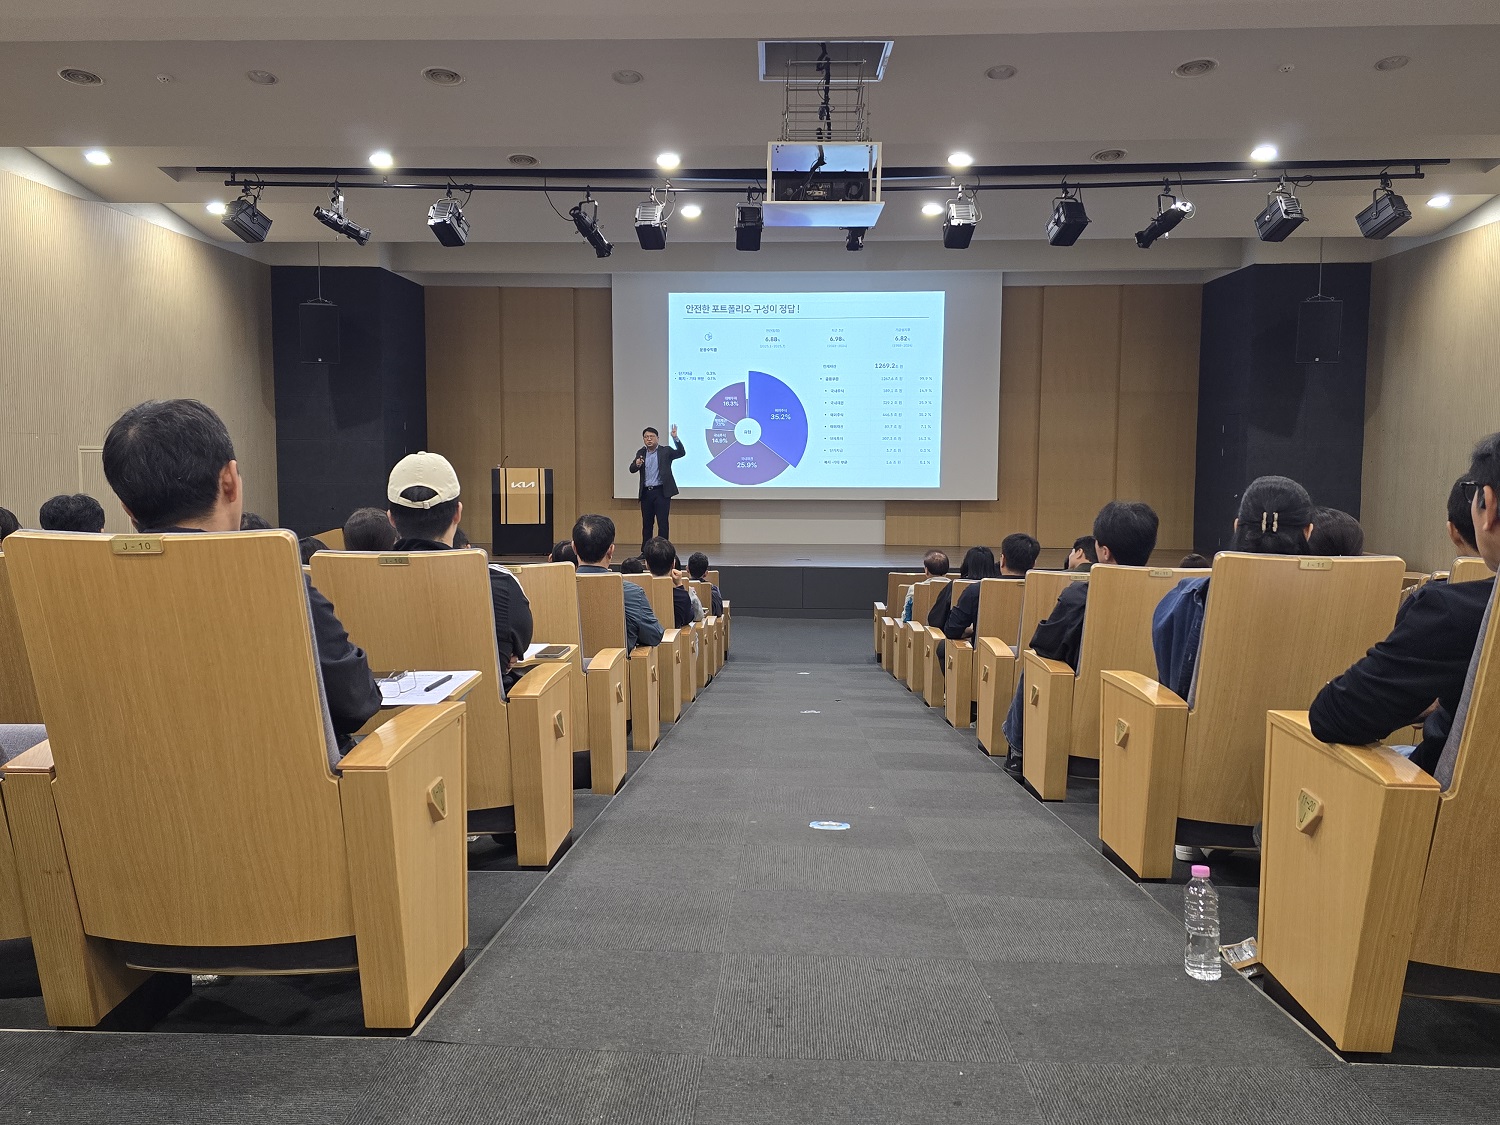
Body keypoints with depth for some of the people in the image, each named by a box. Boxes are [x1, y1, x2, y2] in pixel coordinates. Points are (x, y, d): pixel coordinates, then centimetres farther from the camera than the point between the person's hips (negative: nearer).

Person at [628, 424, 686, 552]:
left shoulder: (666, 451, 1)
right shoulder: (641, 453, 11)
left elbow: (681, 453, -12)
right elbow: (632, 469, 3)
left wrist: (675, 438, -24)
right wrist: (637, 464, -20)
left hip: (661, 492, -4)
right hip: (646, 493, 4)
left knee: (663, 523, -4)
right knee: (646, 523, 10)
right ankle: (645, 552, 17)